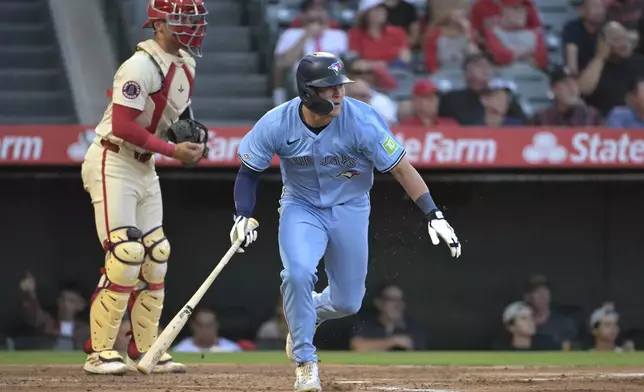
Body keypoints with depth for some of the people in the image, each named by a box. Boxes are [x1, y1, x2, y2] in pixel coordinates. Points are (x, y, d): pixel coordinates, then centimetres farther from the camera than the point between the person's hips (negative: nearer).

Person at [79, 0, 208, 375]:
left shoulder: (185, 65, 8)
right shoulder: (142, 65, -20)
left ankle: (145, 349, 15)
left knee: (155, 256, 8)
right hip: (113, 163, -9)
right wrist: (173, 150, -23)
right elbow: (123, 125, -26)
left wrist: (192, 139, 1)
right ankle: (100, 351, -8)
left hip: (145, 167, 9)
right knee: (125, 254, -14)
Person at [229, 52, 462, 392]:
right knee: (297, 274, -28)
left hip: (350, 210, 1)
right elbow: (248, 172, -6)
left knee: (348, 303, 5)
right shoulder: (277, 124, -20)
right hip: (301, 207, -1)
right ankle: (304, 361, -9)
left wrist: (433, 215, -28)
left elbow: (401, 169, -20)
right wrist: (242, 216, -21)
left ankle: (309, 312, 44)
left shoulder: (361, 120, -25)